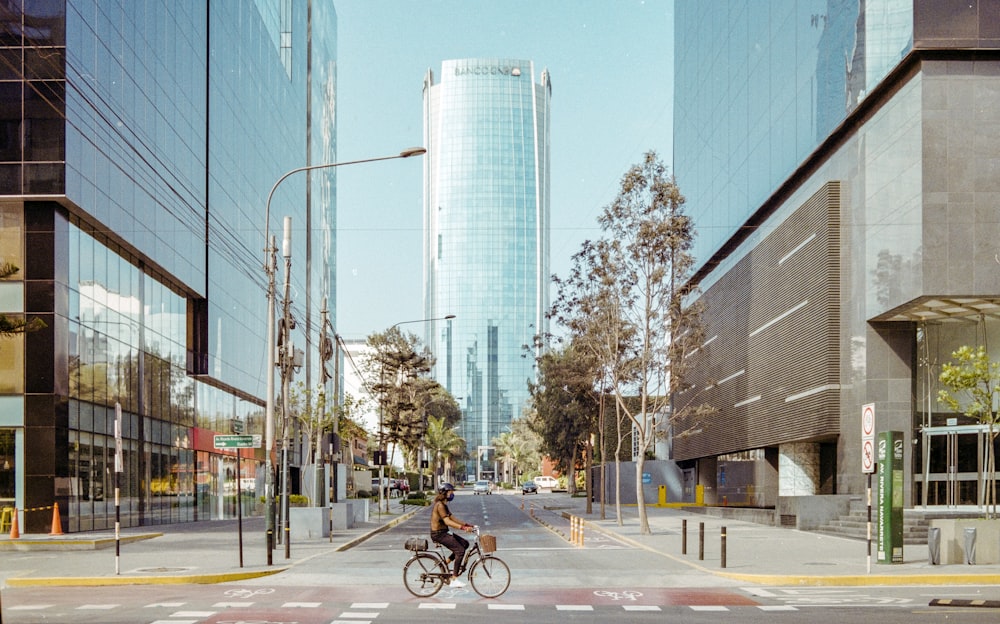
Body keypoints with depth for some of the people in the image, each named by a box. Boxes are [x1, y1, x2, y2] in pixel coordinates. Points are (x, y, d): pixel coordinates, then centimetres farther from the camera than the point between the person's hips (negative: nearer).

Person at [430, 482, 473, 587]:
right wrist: (463, 528, -32)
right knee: (460, 550, -16)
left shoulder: (444, 505, 14)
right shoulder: (440, 505, -18)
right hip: (438, 534, -10)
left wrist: (466, 524, 7)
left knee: (465, 543, 9)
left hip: (443, 533, 10)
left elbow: (452, 518, 16)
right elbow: (447, 521, -26)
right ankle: (454, 579, -15)